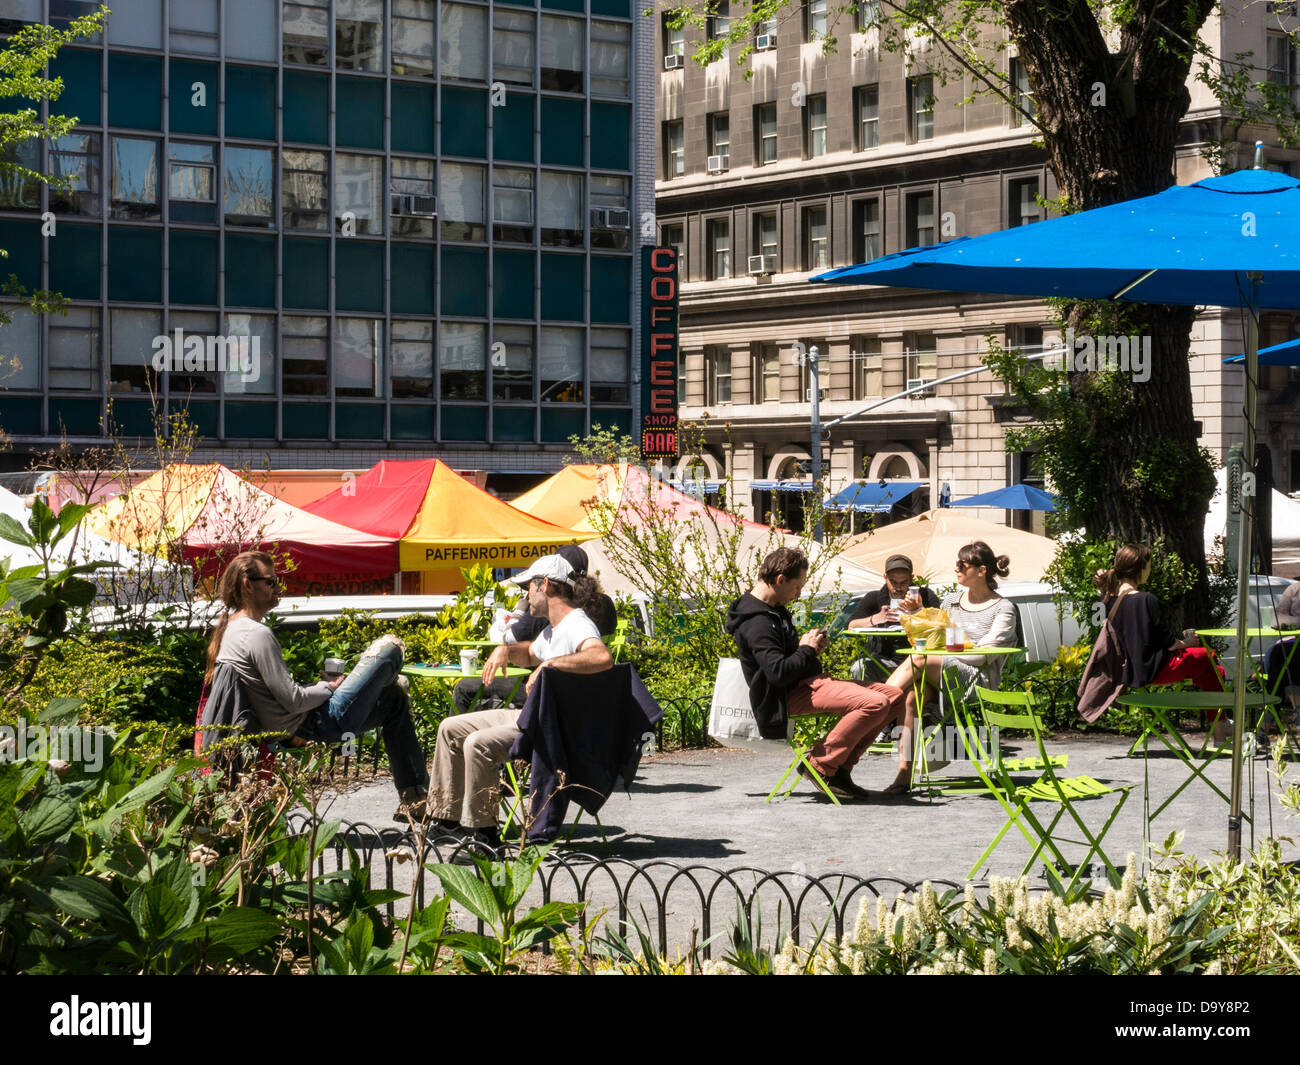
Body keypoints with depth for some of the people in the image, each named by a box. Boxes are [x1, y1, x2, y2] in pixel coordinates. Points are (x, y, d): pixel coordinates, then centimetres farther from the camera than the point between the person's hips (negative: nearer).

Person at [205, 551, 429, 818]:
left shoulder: (228, 630, 7)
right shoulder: (257, 635, -24)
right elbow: (293, 701, -24)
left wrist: (319, 687, 10)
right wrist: (329, 686, -6)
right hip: (315, 729, -10)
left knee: (395, 698, 24)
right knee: (390, 647, -2)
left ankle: (414, 797, 26)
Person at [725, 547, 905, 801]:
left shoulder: (774, 610, 17)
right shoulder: (757, 623, -17)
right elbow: (778, 673, -27)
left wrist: (811, 645, 12)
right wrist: (806, 649, -10)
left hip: (807, 683, 11)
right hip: (793, 694, -11)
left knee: (894, 697, 4)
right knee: (875, 703, -28)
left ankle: (840, 769, 3)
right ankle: (821, 766, -15)